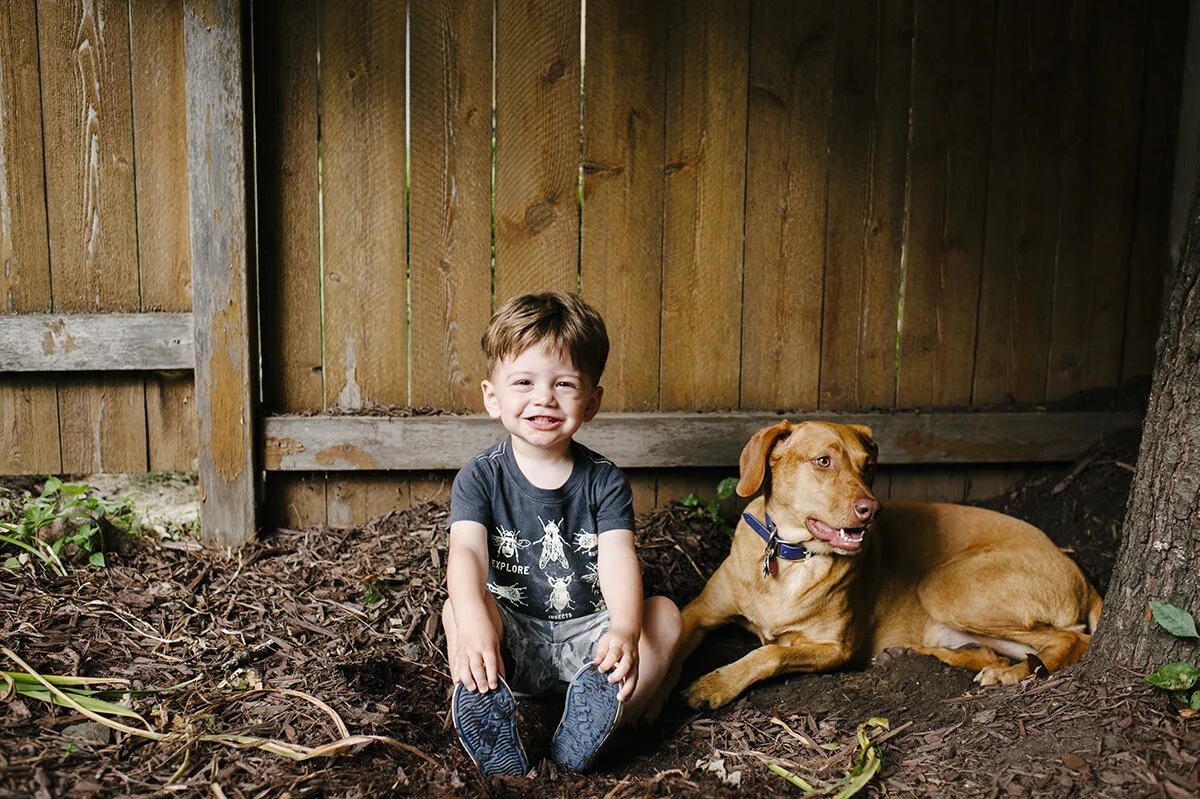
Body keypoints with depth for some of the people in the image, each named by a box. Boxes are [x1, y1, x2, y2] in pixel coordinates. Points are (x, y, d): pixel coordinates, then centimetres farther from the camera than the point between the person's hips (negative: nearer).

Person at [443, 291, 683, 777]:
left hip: (584, 637, 1)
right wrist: (474, 627, -43)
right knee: (458, 607, -27)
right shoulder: (480, 478, -5)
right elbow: (466, 552, -22)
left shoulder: (603, 481, -4)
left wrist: (624, 632, -39)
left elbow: (618, 559, -18)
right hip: (512, 641, -1)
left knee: (666, 614, -23)